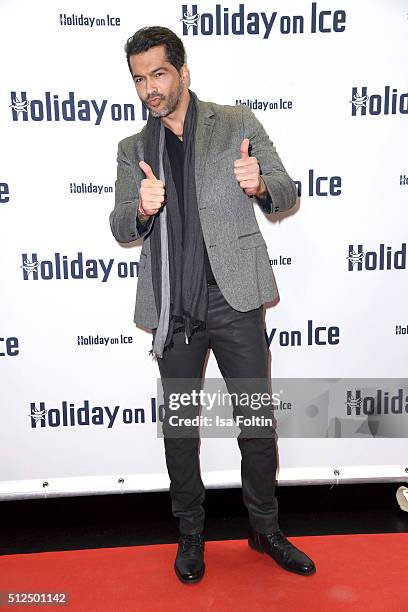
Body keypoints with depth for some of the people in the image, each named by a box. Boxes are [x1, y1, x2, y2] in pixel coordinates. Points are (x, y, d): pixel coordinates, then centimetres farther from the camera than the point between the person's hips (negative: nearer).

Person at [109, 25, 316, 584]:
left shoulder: (238, 124, 5)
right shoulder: (132, 150, 11)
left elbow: (286, 192, 2)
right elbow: (120, 229, 5)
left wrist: (260, 186, -22)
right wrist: (142, 208, -19)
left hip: (235, 301, -1)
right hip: (174, 311, 2)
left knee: (258, 422, 7)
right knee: (179, 425, 12)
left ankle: (265, 529, 31)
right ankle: (190, 533, 34)